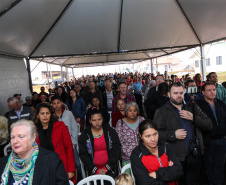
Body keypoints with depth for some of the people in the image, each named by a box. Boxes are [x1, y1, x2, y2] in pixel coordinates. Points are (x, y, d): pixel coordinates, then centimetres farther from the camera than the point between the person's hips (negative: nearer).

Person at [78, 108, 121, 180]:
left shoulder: (111, 132, -4)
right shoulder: (84, 135, -4)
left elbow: (116, 151, -6)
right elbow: (83, 155, -5)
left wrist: (106, 168, -11)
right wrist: (96, 170, -12)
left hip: (110, 170, 0)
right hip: (93, 171, 0)